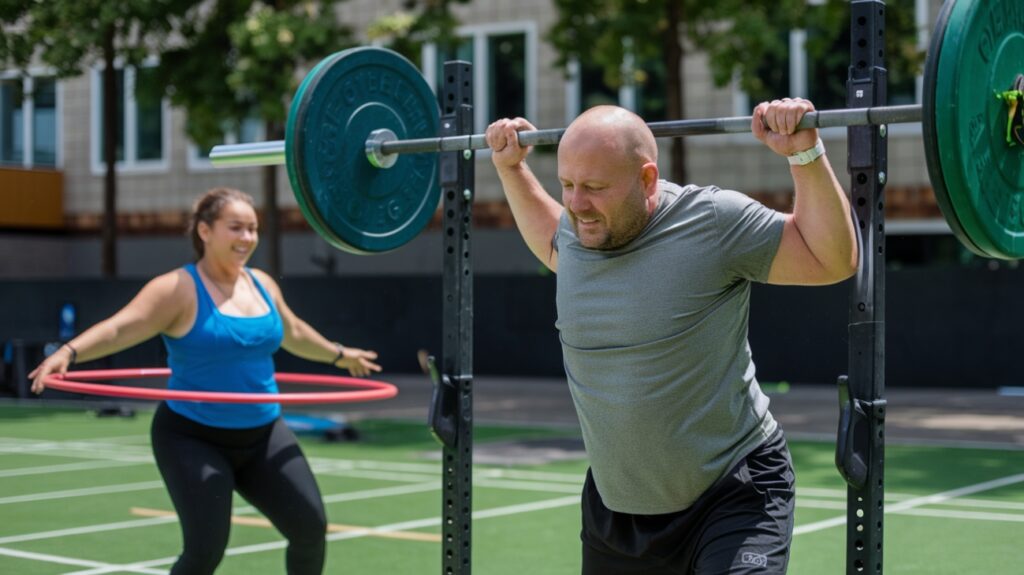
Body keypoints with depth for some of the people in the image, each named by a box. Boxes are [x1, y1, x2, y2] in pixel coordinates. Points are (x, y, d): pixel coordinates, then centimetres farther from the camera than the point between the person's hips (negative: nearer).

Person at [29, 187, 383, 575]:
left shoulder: (263, 285, 6)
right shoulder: (179, 289, -14)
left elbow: (293, 333, 25)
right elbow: (120, 328, -27)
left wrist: (340, 355, 39)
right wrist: (68, 352, -44)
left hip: (262, 436, 6)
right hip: (194, 440, -6)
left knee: (310, 528, 3)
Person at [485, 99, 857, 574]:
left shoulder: (712, 223, -18)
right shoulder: (576, 230, -1)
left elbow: (833, 261, -13)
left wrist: (805, 154, -22)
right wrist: (510, 167, 19)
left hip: (731, 494, -6)